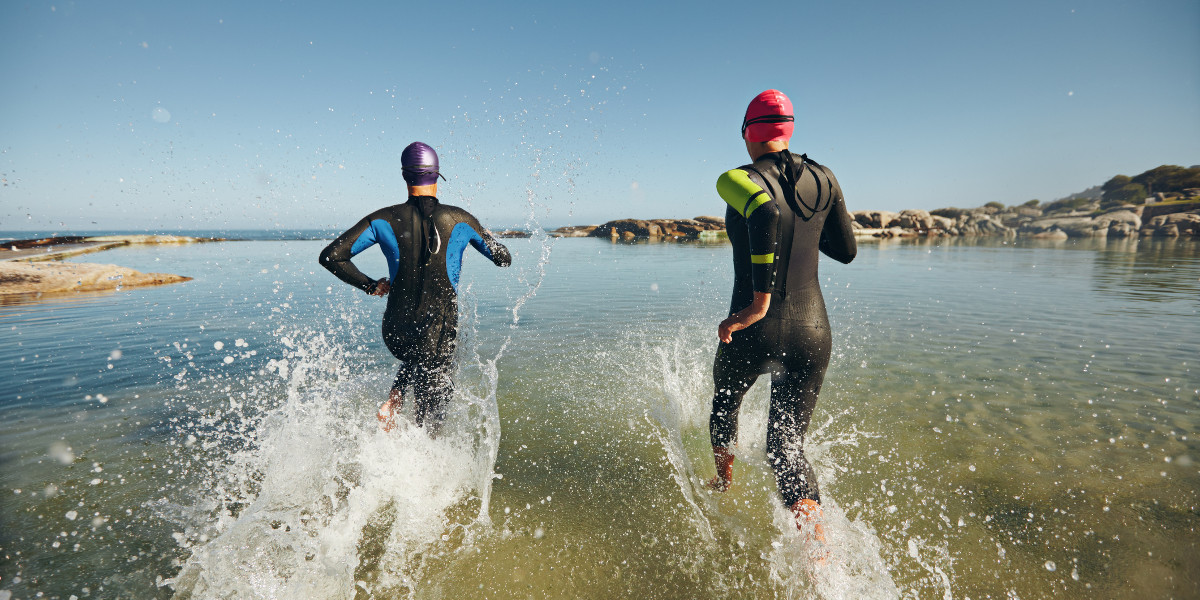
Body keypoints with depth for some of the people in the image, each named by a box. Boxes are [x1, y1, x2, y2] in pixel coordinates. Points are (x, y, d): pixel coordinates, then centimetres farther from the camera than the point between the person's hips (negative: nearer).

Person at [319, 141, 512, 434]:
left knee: (415, 358, 38)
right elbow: (504, 259, 5)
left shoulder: (384, 219, -4)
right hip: (438, 333, -2)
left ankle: (392, 402, 16)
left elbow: (331, 256, -6)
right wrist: (484, 235, 25)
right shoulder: (459, 220, -6)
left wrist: (370, 285, 8)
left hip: (395, 331, 3)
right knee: (429, 420, 14)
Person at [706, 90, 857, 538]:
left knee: (725, 401, 30)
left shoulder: (736, 180, -9)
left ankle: (724, 480, 54)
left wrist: (759, 300, -28)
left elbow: (765, 210, -32)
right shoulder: (823, 179, 5)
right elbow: (846, 251, 12)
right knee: (787, 445, 13)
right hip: (812, 335, 3)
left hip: (753, 334, -3)